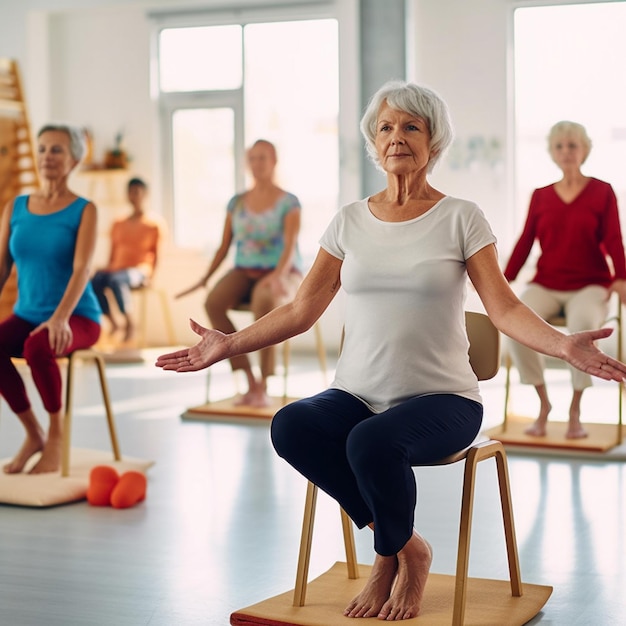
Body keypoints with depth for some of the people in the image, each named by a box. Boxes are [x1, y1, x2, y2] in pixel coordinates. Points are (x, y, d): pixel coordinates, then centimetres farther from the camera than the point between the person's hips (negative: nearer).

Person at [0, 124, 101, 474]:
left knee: (37, 347, -38)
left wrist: (60, 317, -33)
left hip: (78, 317, -4)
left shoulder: (84, 210, -5)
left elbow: (82, 269, -18)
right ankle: (33, 434, -7)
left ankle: (57, 436, -14)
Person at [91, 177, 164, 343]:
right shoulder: (118, 225, 21)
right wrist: (108, 268, 3)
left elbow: (157, 254, 2)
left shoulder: (154, 224, 7)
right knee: (94, 281, -31)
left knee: (116, 280, -40)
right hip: (116, 268, 4)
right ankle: (113, 323, -18)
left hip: (139, 271, -4)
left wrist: (150, 274, -10)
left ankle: (130, 322, -24)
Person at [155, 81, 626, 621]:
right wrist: (228, 345, 2)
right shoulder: (350, 222, 9)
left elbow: (504, 308, -8)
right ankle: (404, 544, -8)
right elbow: (302, 310, 10)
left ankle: (395, 553, -1)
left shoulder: (461, 218, 0)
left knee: (372, 440, -36)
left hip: (442, 399, -3)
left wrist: (564, 345, -25)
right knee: (290, 426, -29)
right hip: (358, 395, 4)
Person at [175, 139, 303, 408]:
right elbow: (224, 246, 12)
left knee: (263, 300, -42)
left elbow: (290, 246, -14)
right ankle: (251, 383, -22)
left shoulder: (288, 202, -1)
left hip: (282, 273, -4)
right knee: (213, 302, -30)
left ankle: (264, 386, -32)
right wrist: (204, 279, -1)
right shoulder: (236, 202, 12)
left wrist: (277, 275, -33)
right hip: (244, 272, 4)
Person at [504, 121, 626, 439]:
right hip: (546, 284, 3)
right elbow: (525, 242, 7)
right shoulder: (540, 196, 14)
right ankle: (543, 403, -12)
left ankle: (575, 410, -22)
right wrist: (504, 281, -7)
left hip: (590, 285, -2)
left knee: (583, 323, -39)